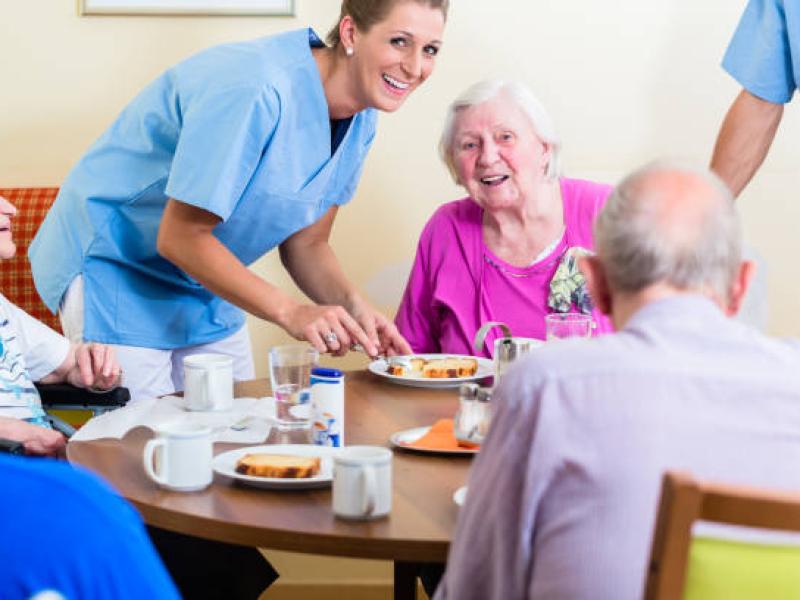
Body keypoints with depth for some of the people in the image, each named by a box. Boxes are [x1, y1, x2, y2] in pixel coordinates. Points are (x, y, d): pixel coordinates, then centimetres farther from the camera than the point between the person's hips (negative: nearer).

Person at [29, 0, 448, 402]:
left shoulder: (361, 120, -4)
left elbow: (306, 245, 2)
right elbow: (180, 237, -28)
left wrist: (354, 308, -18)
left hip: (205, 282, 8)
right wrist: (289, 311, -33)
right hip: (114, 263, -8)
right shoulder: (254, 90, -31)